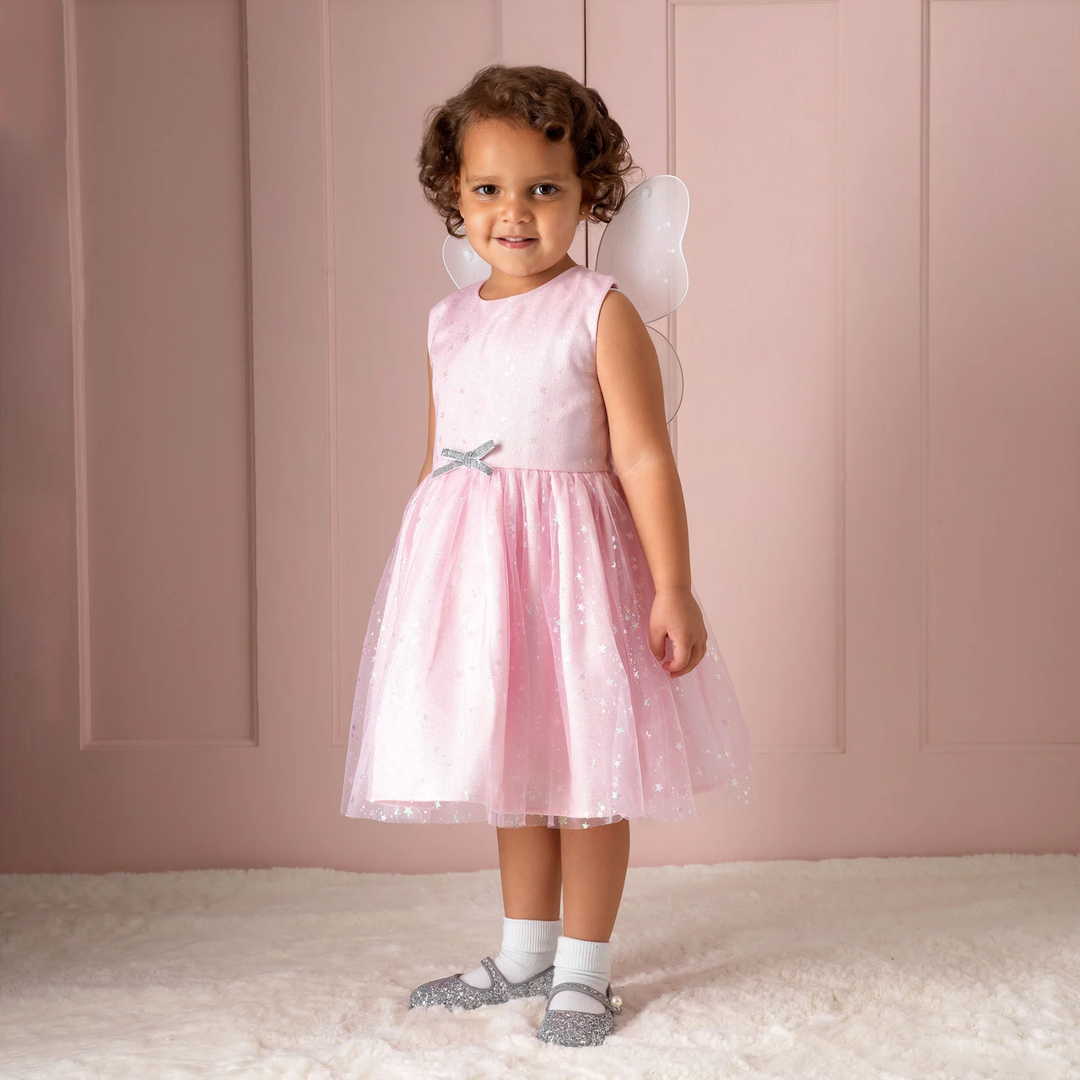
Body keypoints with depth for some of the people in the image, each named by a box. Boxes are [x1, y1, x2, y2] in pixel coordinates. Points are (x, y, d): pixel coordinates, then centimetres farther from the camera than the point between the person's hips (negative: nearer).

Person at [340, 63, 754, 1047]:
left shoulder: (600, 313, -8)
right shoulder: (449, 324, 9)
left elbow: (643, 457, -12)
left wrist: (673, 587, -16)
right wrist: (418, 579, 17)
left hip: (573, 560, -6)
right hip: (471, 567, 6)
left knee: (586, 772, 3)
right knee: (513, 766, 17)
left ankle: (583, 971, 18)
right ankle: (524, 953, 32)